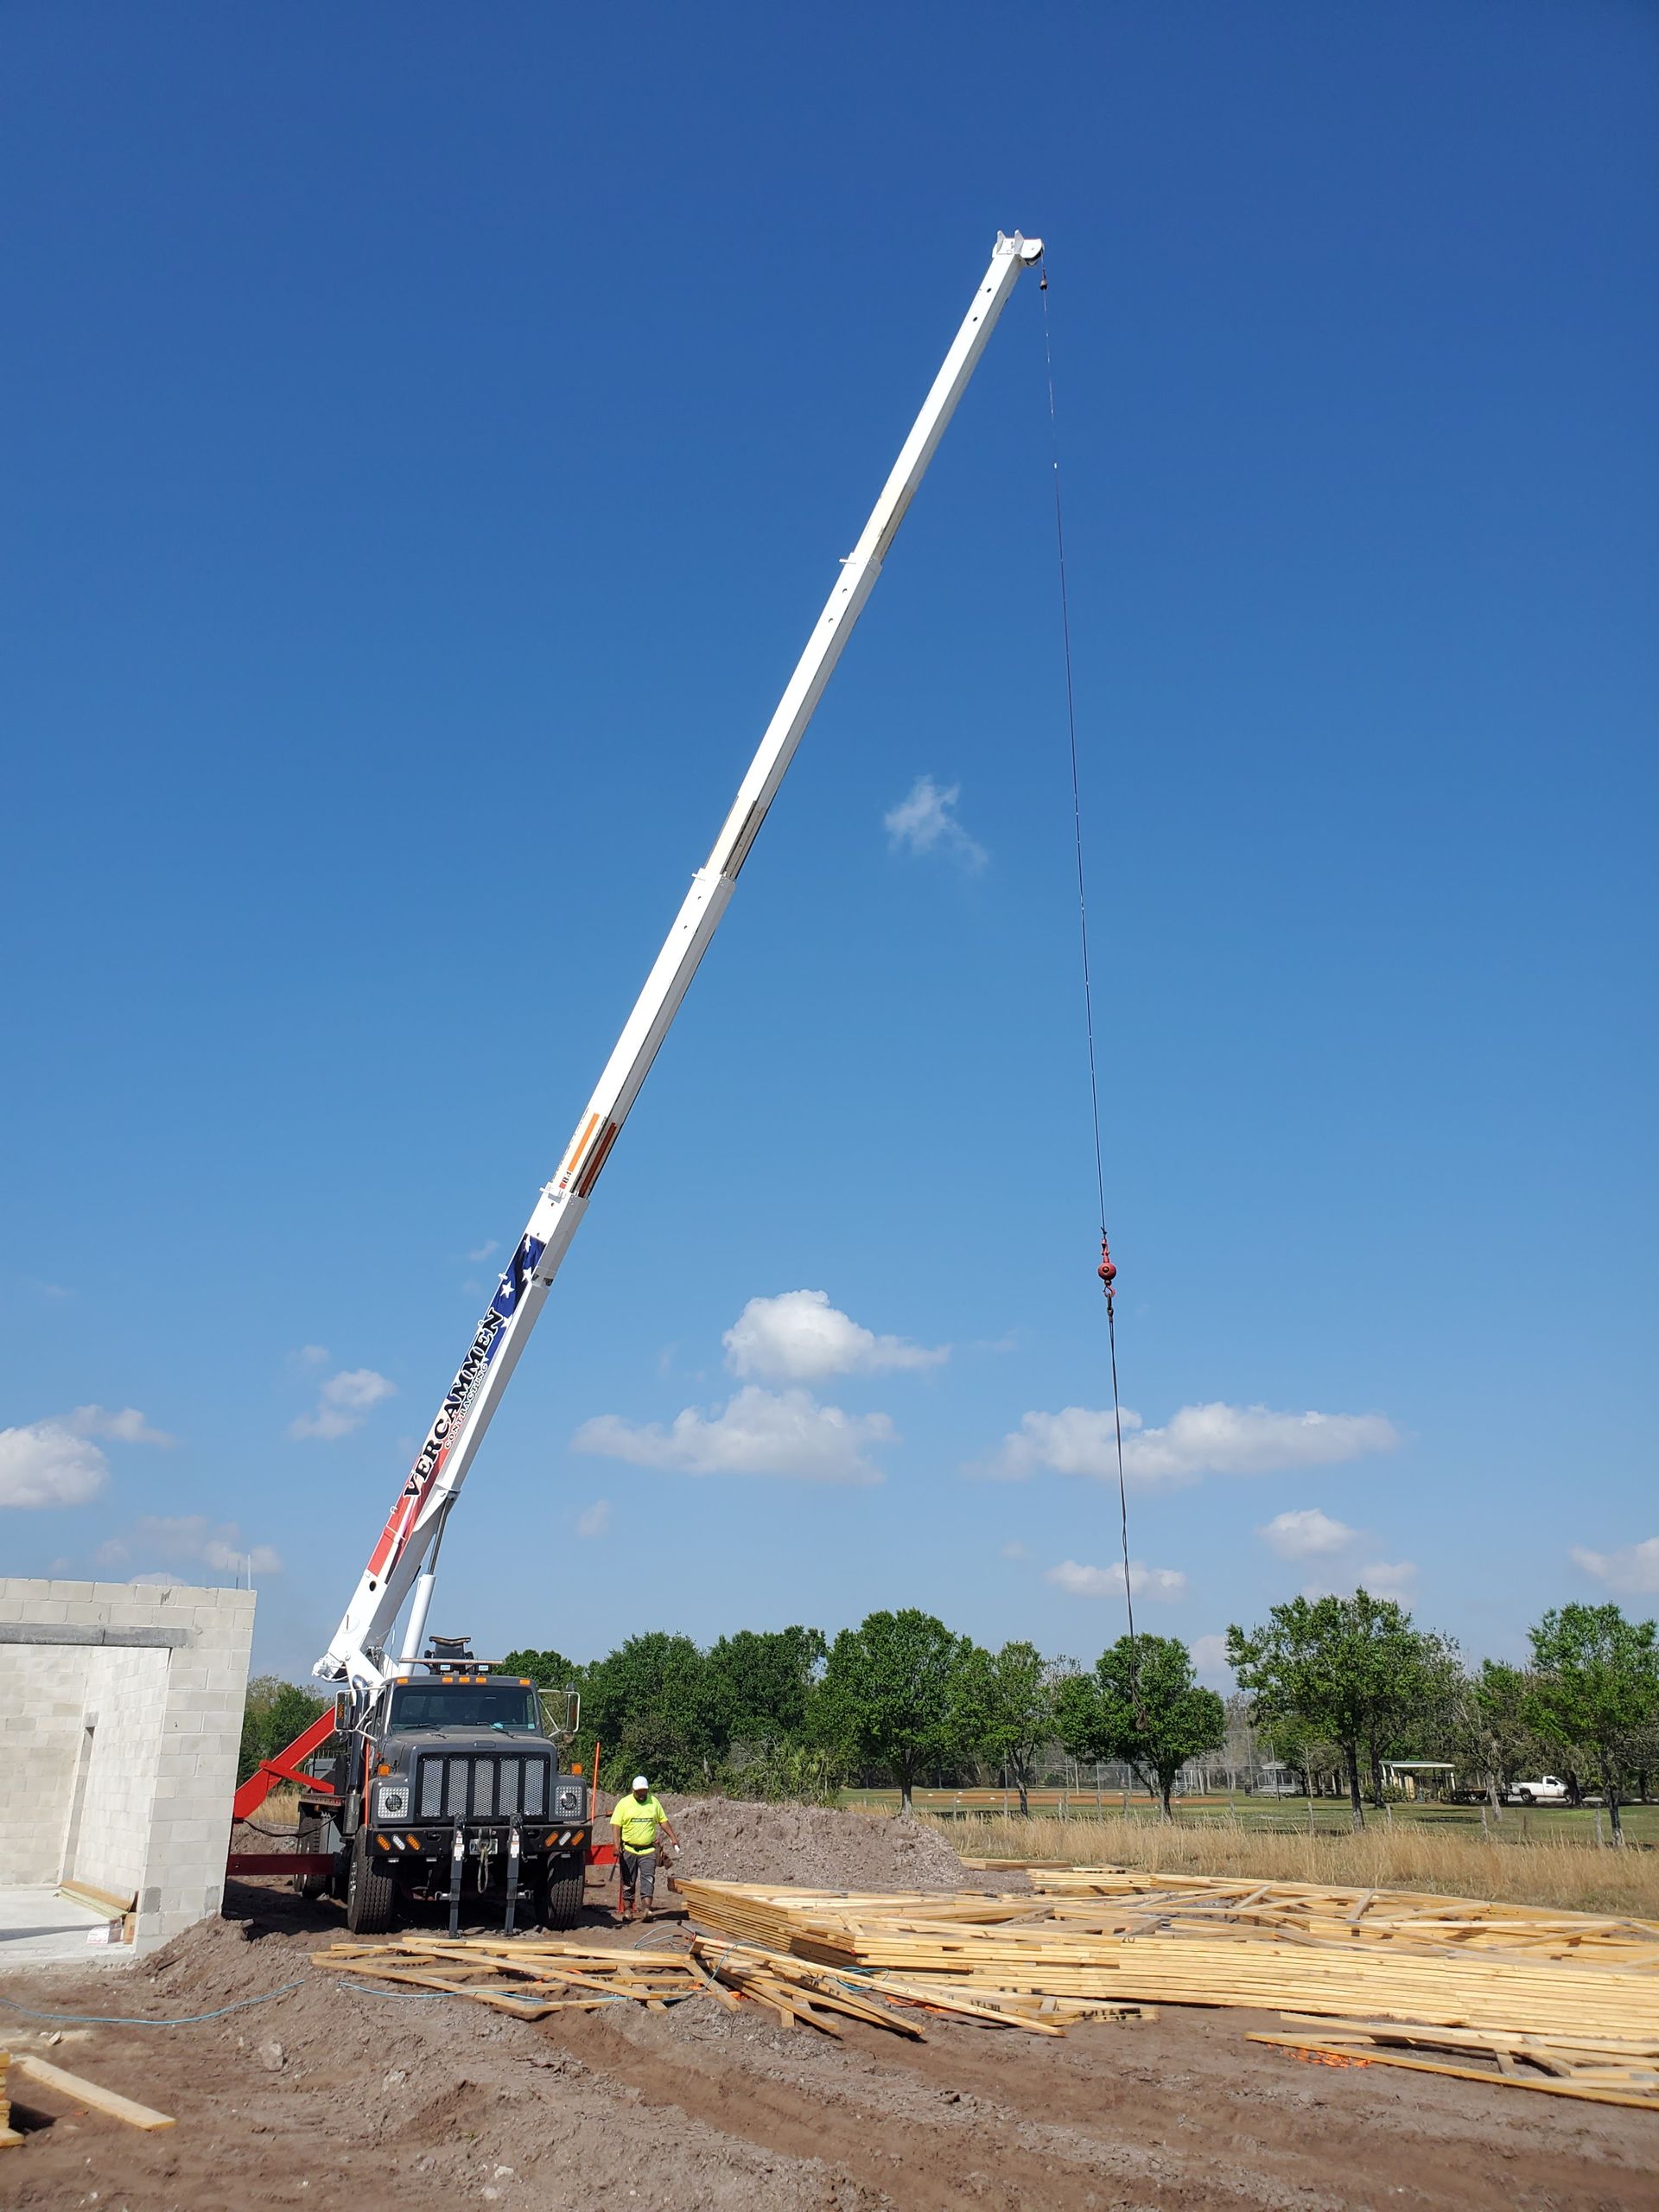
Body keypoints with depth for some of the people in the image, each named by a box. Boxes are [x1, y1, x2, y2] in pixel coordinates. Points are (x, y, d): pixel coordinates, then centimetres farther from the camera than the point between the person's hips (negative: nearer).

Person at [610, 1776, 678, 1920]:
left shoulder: (654, 1802, 6)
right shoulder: (624, 1803, -2)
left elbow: (663, 1821, 12)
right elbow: (616, 1825, -5)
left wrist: (673, 1837, 3)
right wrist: (617, 1844, -16)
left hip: (648, 1850, 1)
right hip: (628, 1850, -1)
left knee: (648, 1879, -9)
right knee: (628, 1881, 6)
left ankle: (646, 1910, -14)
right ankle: (627, 1910, 17)